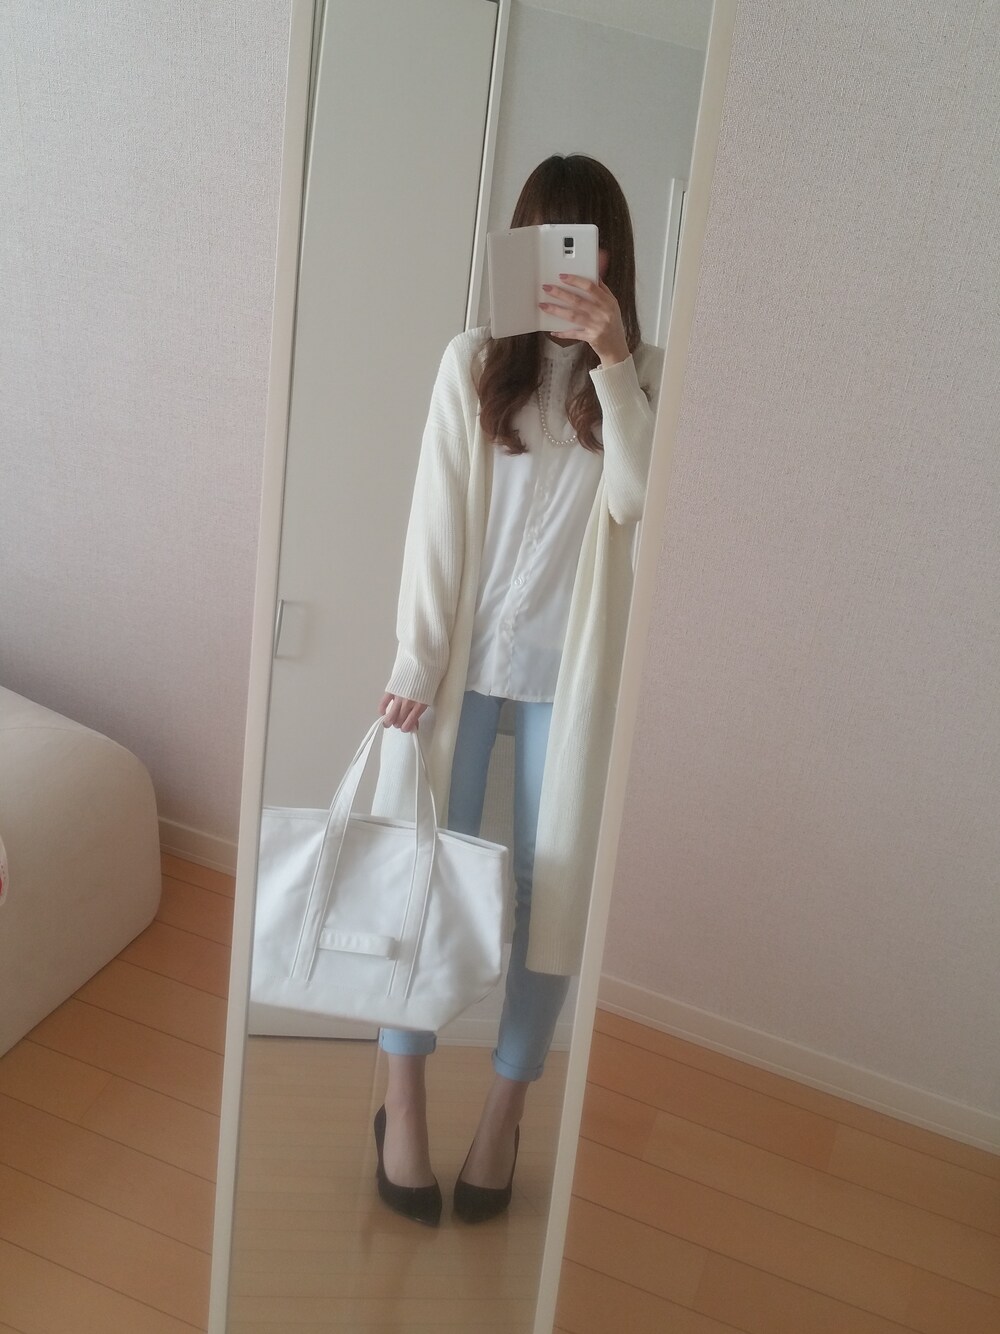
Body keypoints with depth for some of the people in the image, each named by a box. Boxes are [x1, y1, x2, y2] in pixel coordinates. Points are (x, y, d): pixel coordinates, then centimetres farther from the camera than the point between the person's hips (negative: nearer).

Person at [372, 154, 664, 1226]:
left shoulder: (642, 375, 2)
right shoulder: (473, 361, 0)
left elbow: (634, 500, -15)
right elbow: (437, 520, -4)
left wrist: (611, 359, -24)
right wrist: (413, 663, -8)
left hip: (567, 669, 1)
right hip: (466, 655, 0)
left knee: (548, 887, 6)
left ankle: (504, 1111, 22)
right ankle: (403, 1105, 19)